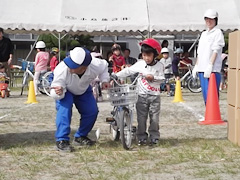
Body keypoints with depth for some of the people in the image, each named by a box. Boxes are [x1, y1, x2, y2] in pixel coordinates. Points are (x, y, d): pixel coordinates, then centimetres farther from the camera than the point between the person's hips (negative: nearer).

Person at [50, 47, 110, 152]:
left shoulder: (95, 66, -35)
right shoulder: (62, 70, -45)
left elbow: (104, 66, -7)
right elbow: (54, 92, -39)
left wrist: (104, 80, -21)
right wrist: (58, 93, -63)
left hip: (83, 90, 4)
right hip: (65, 90, -4)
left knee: (92, 111, -6)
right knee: (64, 108, -30)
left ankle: (80, 137, 17)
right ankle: (61, 140, -25)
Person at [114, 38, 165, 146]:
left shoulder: (159, 66, -1)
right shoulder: (140, 64, 1)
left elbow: (162, 79, 0)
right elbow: (127, 71, 2)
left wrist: (153, 77, -18)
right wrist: (116, 76, -5)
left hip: (155, 96, -1)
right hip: (142, 95, 1)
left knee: (154, 118, 1)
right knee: (141, 118, 1)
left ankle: (154, 137, 13)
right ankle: (142, 138, 11)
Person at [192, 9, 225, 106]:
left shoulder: (218, 32, -1)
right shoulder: (203, 34, 22)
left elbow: (215, 51, -10)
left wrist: (210, 66, -19)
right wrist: (196, 66, 19)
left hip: (212, 69, -7)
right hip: (202, 69, 8)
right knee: (205, 93, 8)